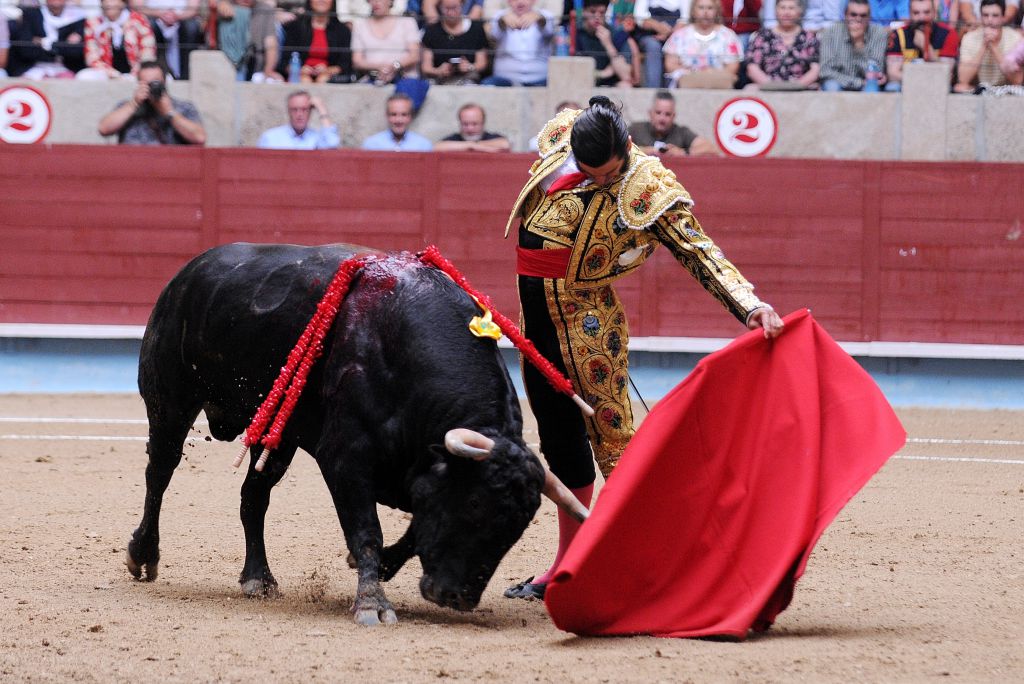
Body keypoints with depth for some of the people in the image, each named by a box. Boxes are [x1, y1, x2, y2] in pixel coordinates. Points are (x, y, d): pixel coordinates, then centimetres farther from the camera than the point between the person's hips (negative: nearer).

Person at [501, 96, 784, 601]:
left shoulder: (649, 189, -16)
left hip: (585, 315, -6)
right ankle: (568, 562, 20)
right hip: (536, 313, 6)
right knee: (558, 432, 12)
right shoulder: (559, 137, -1)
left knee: (609, 429, -9)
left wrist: (749, 306, -32)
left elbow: (697, 252, -21)